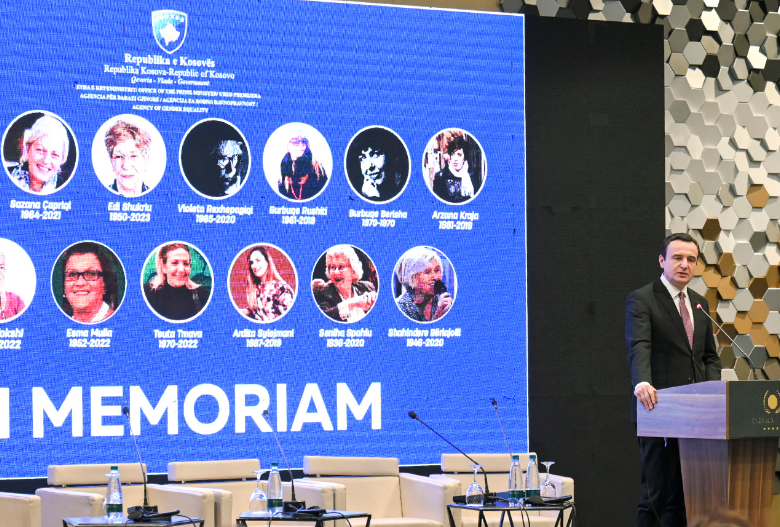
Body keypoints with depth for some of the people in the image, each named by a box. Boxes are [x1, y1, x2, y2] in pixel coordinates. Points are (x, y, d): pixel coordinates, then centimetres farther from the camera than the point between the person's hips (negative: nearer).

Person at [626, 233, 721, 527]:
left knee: (684, 495, 7)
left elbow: (710, 356, 20)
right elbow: (638, 348, -20)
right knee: (656, 493, -4)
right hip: (660, 409, -6)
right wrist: (642, 384, -39)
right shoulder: (641, 300, -5)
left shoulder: (699, 304, 18)